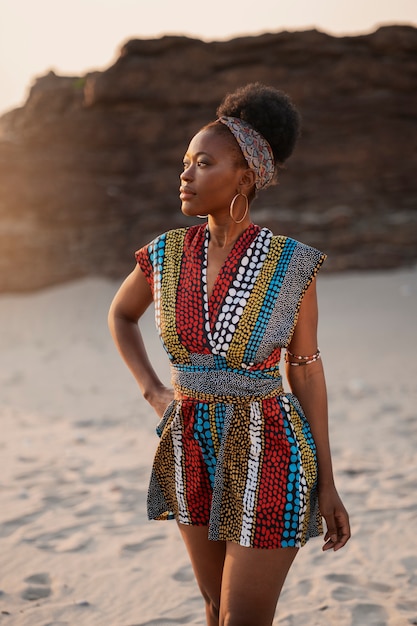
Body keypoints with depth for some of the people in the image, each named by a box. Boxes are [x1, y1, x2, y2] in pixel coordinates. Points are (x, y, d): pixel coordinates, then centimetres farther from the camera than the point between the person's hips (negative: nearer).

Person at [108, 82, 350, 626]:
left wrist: (327, 485, -3)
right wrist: (152, 392, 3)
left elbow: (306, 370, -5)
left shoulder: (293, 264, -13)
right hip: (194, 454, 5)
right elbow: (121, 314, 17)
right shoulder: (167, 253, -4)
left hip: (268, 458, -4)